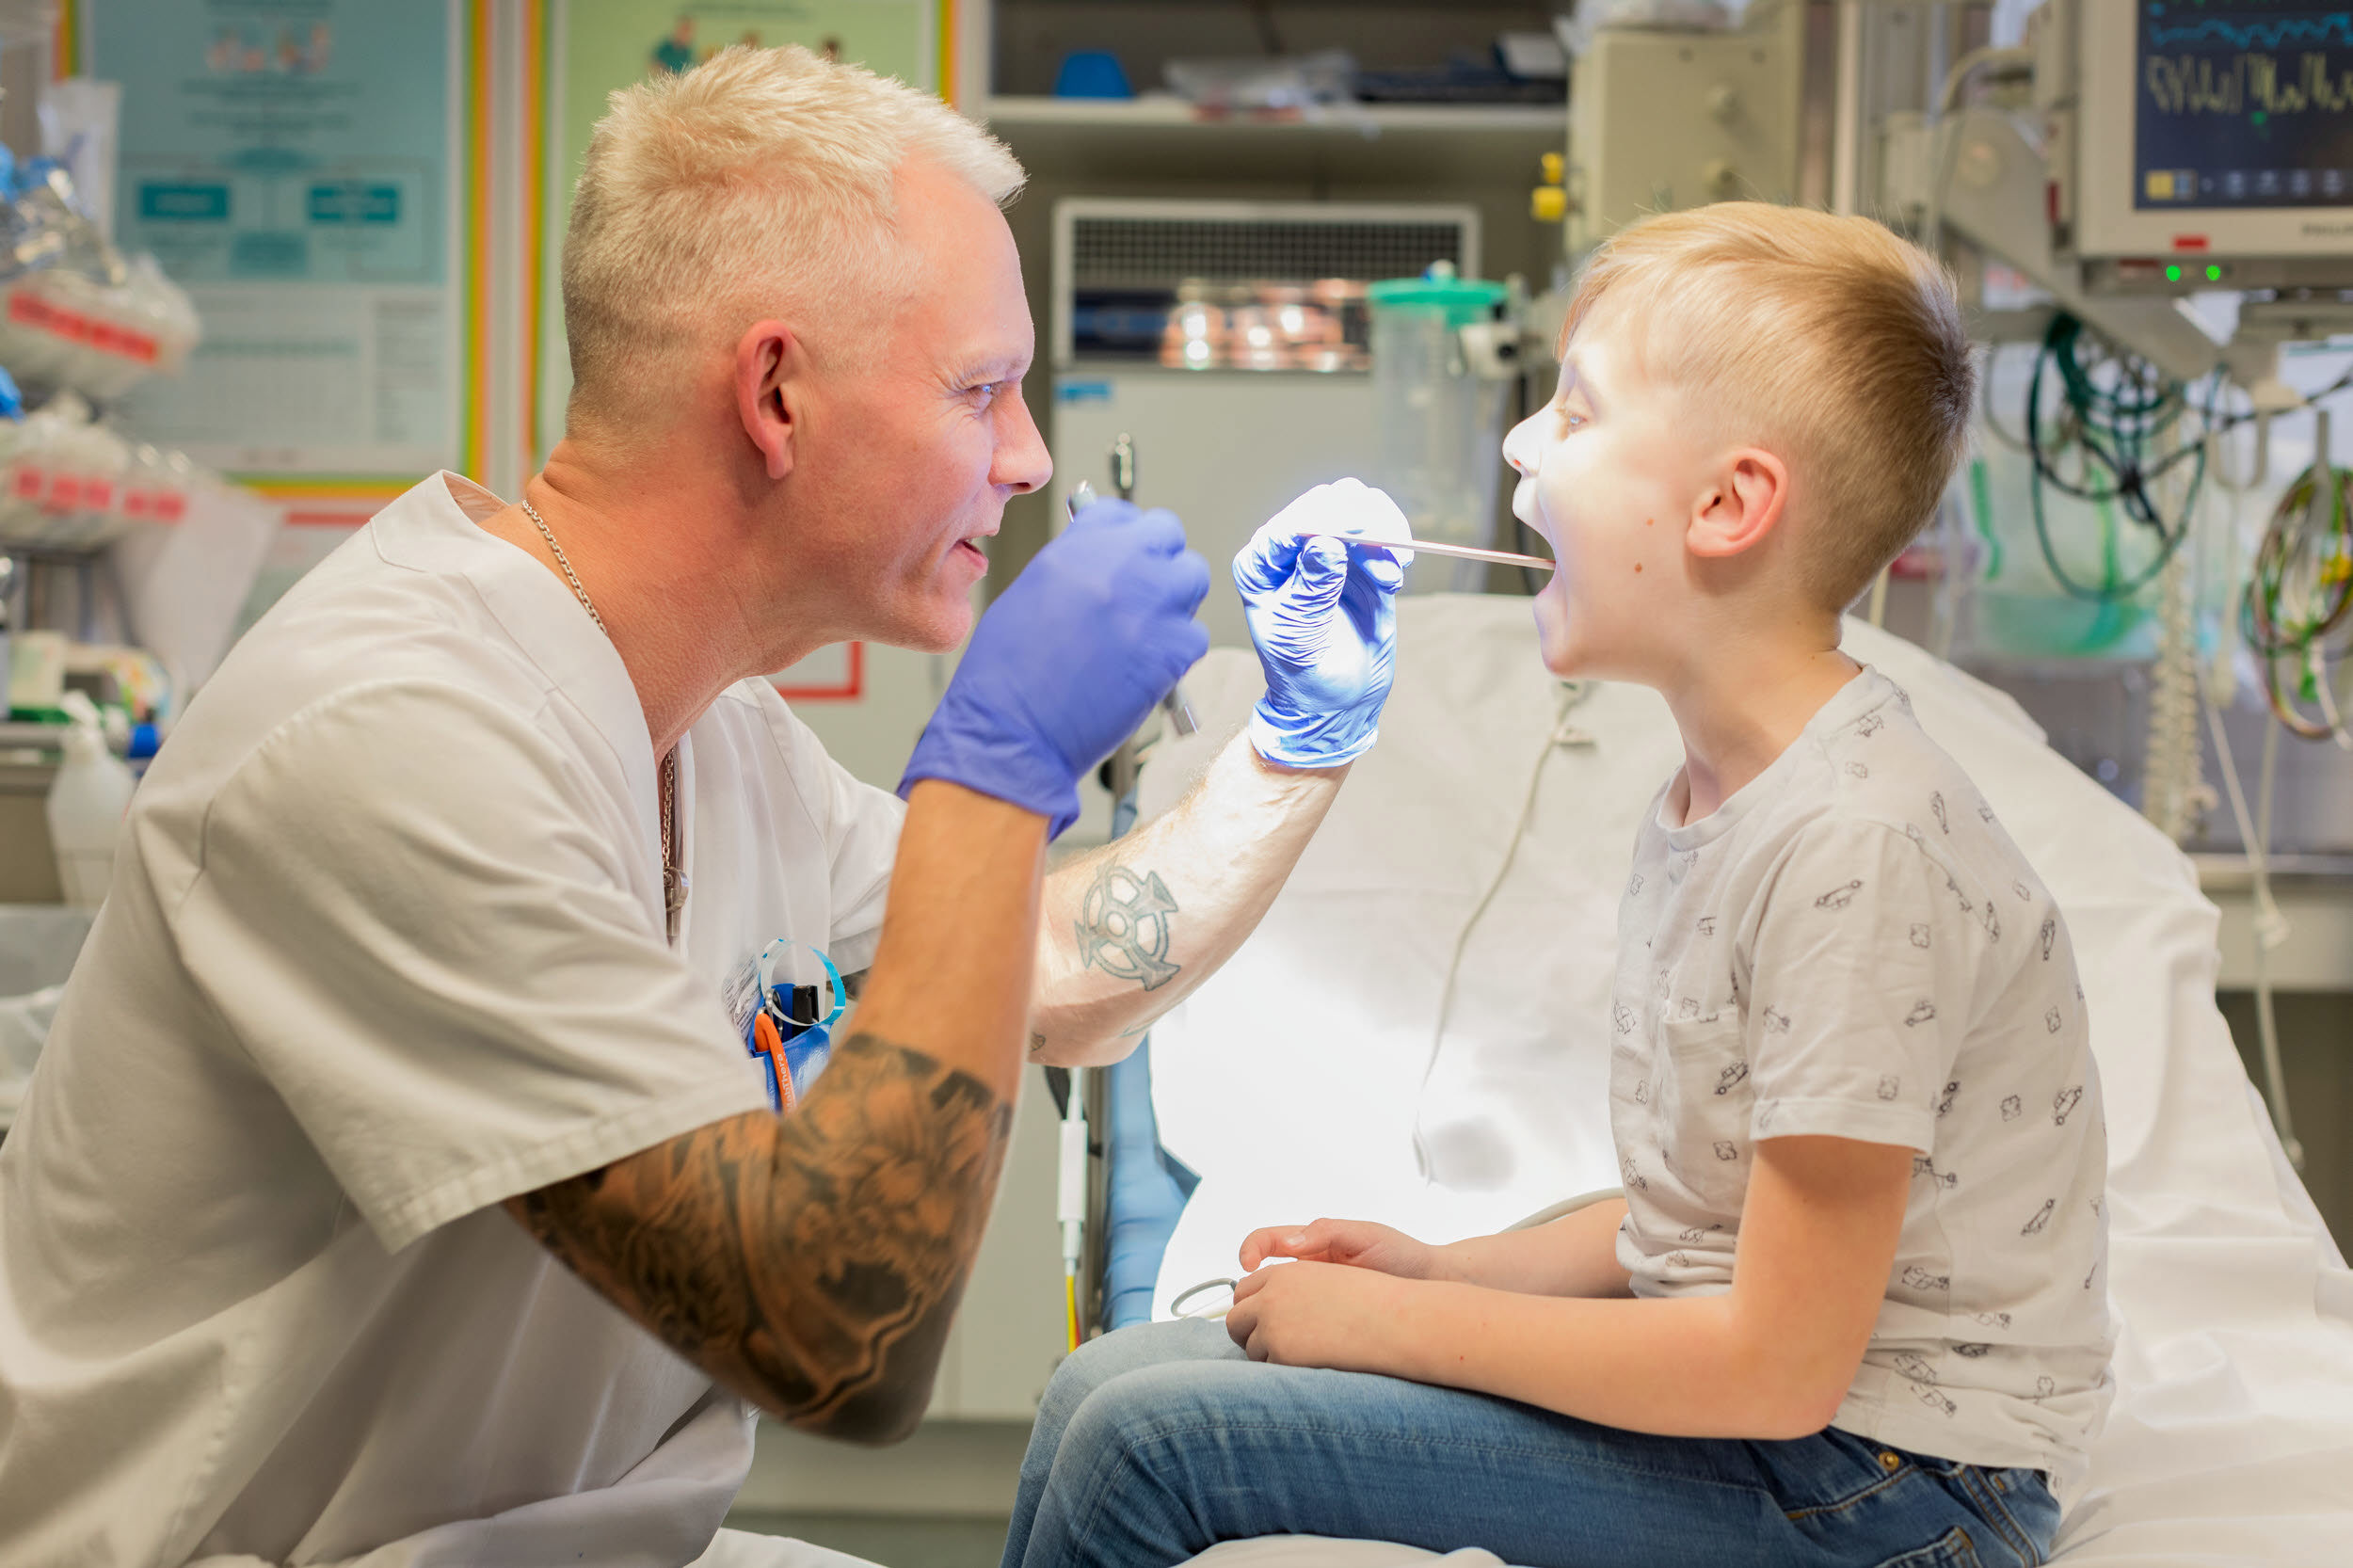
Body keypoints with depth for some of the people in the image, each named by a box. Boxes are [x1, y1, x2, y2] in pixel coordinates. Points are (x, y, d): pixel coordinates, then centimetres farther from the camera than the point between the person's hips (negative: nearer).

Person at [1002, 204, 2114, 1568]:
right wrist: (1447, 1271, 4)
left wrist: (1394, 1321, -13)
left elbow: (1780, 1367, -22)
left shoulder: (1858, 845, -24)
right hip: (1738, 1388, 9)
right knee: (1110, 1384, 5)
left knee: (1147, 1440, -17)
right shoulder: (1719, 791, 7)